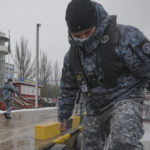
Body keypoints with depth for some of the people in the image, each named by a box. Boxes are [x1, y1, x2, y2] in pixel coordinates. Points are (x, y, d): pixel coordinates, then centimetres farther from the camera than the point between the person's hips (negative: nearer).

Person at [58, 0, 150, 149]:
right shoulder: (72, 55, 3)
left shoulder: (124, 36, -19)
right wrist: (63, 116, 20)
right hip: (95, 109, 7)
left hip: (124, 99, -6)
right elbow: (67, 89, 14)